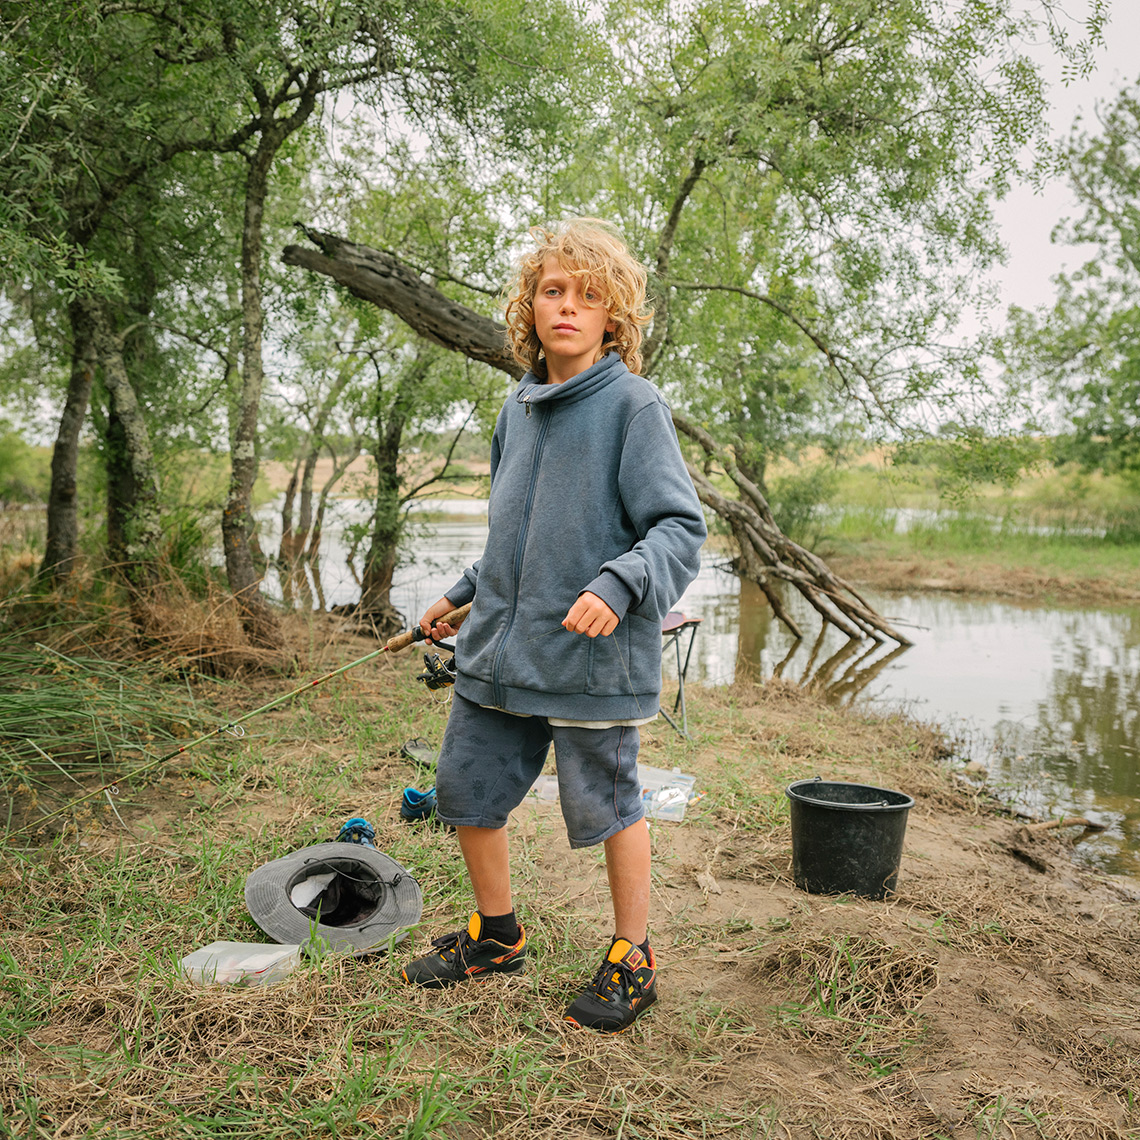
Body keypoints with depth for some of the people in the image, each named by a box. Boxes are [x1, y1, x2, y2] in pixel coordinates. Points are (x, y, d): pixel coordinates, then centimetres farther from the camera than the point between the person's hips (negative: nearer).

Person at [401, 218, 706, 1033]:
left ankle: (632, 961, 29)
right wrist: (463, 596, 25)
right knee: (466, 791, 13)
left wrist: (618, 584, -30)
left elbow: (680, 528, -14)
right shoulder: (518, 408, 12)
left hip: (592, 657, -7)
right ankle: (496, 936, 36)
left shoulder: (633, 404, -9)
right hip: (499, 649, 7)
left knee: (607, 806, 7)